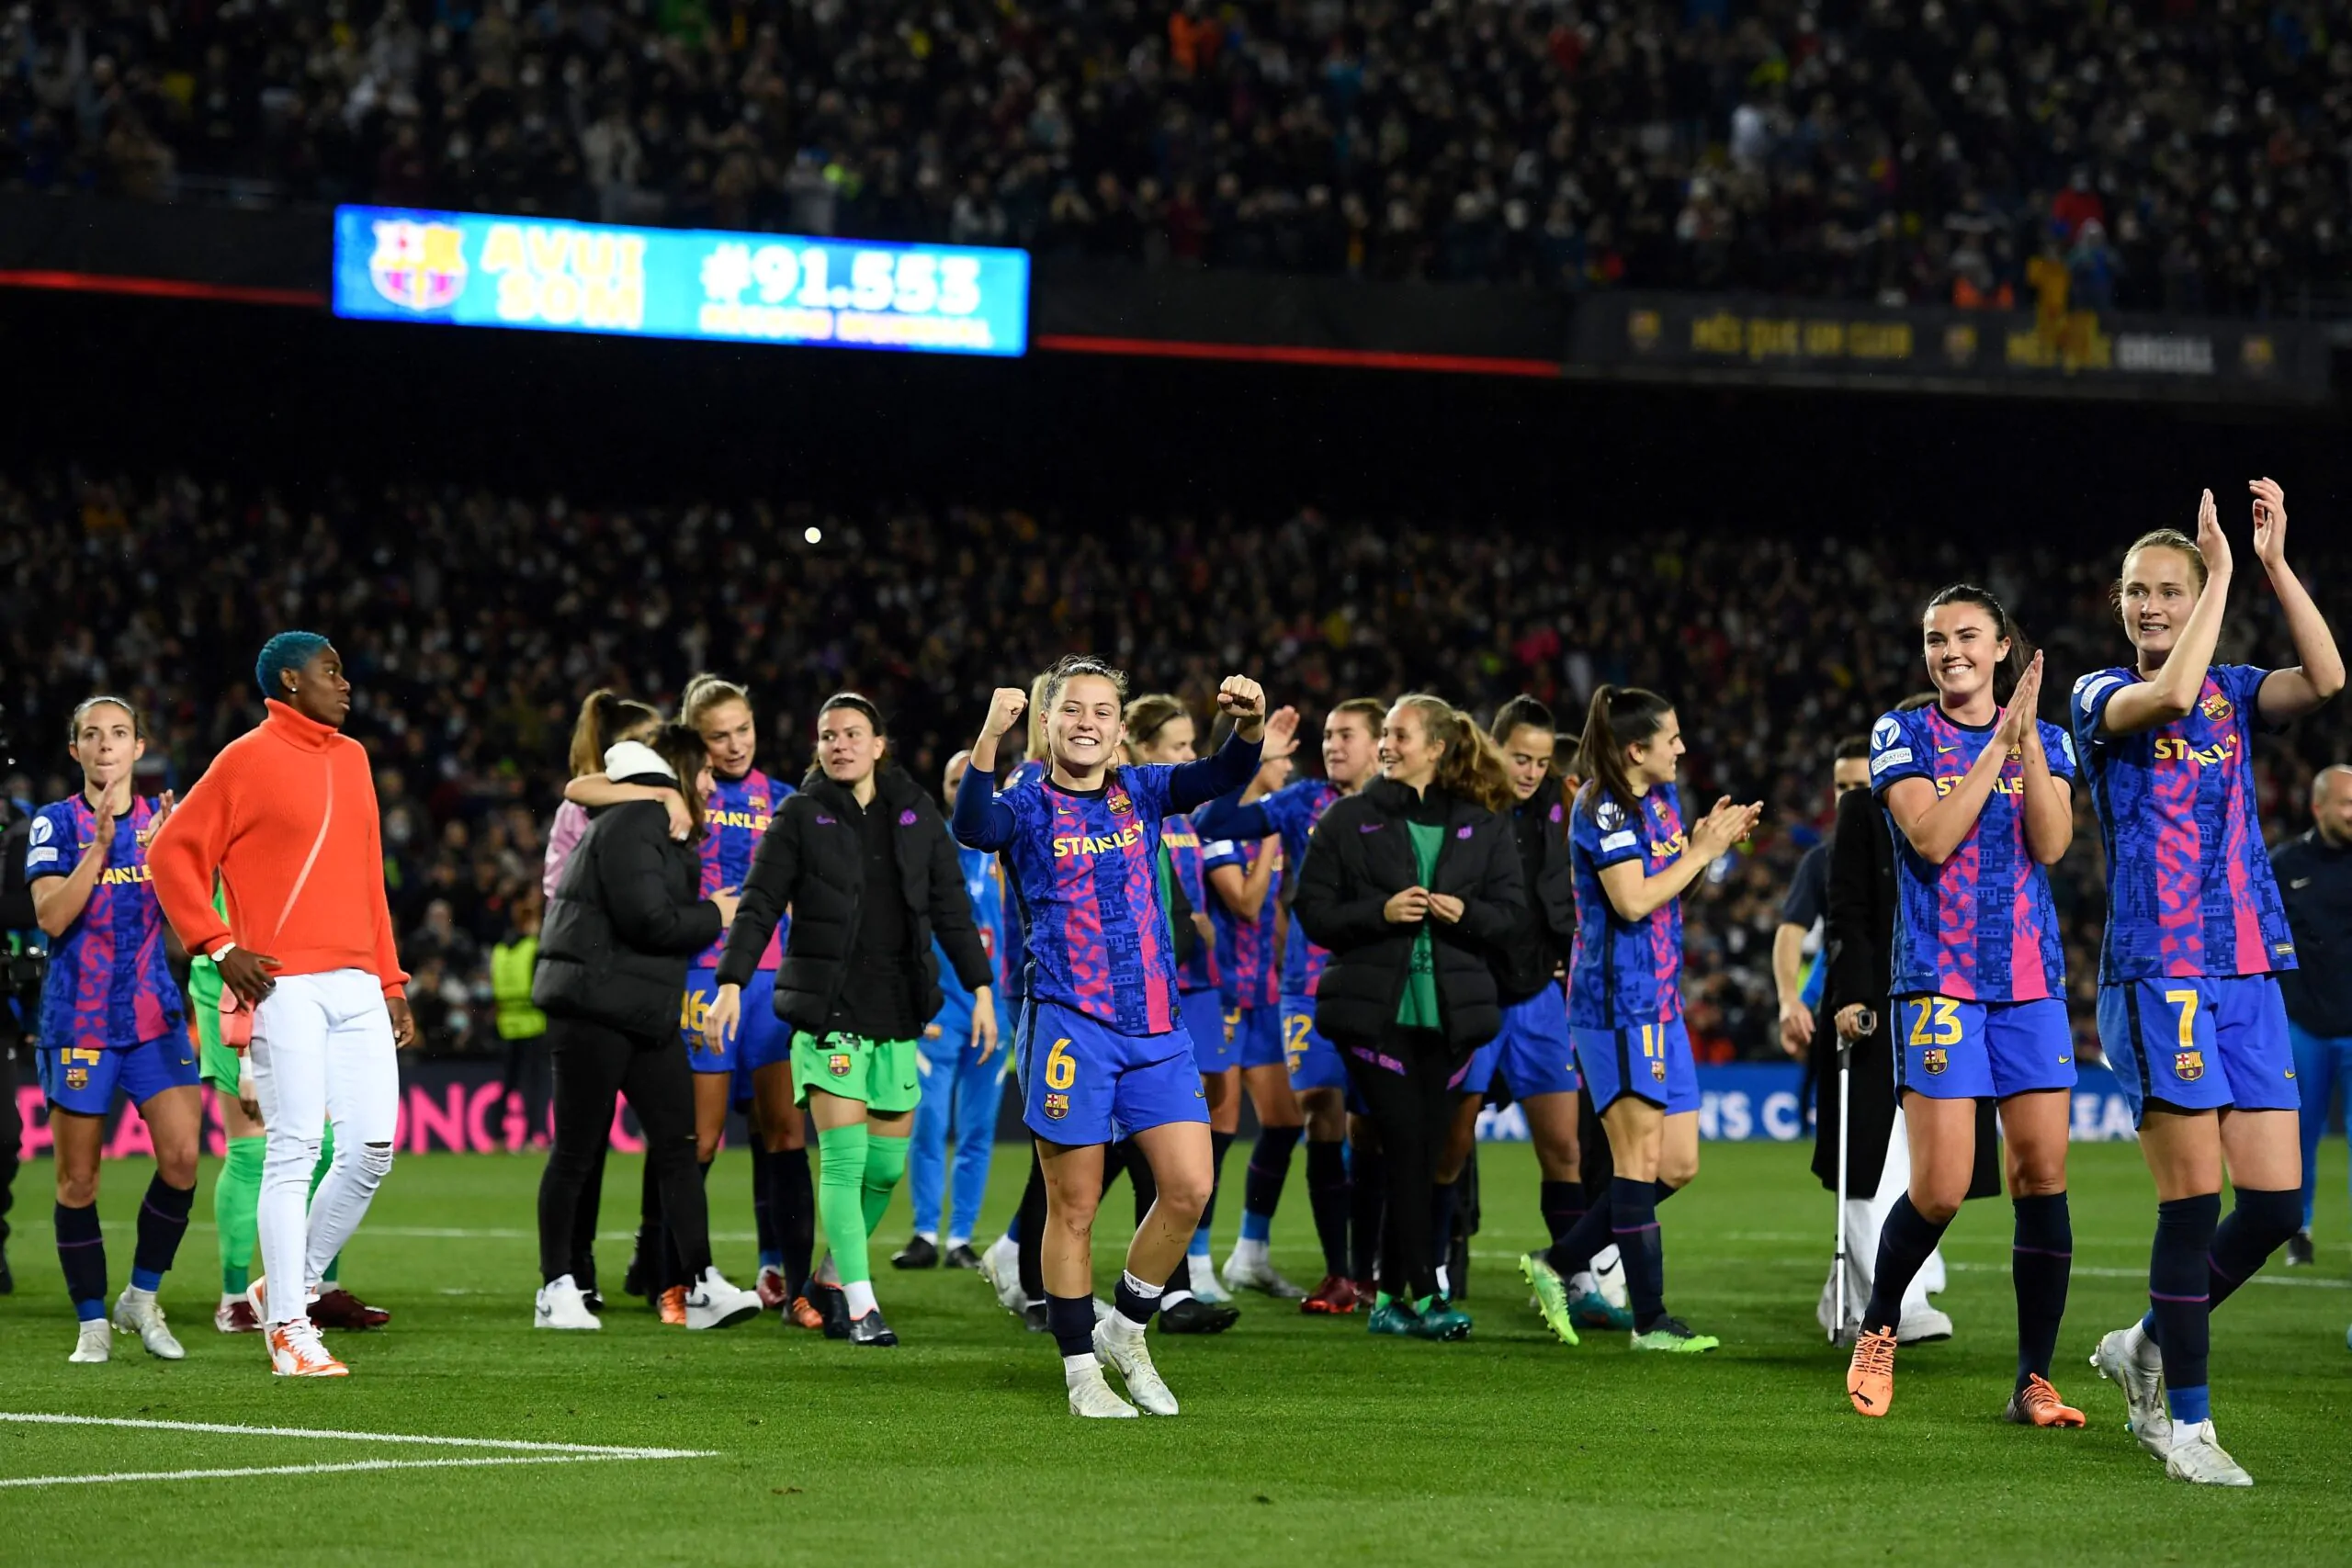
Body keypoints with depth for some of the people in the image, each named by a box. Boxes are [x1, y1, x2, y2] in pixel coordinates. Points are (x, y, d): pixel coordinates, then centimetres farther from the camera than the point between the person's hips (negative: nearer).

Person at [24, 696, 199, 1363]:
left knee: (181, 1157, -12)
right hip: (78, 1022, -2)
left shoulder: (162, 819, 9)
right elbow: (51, 916, -13)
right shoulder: (55, 824, 0)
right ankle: (93, 1323, 10)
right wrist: (101, 843, -22)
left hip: (155, 1015, 2)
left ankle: (142, 1298, 6)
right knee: (78, 1179, 0)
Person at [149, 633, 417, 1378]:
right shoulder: (248, 760, -3)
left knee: (372, 1149, 2)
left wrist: (391, 984, 19)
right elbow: (172, 854, -3)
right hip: (284, 986, -7)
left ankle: (291, 1284, 19)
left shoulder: (351, 759, 18)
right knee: (293, 1152, -7)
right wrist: (219, 947, -10)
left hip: (356, 984, 7)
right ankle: (288, 1329, -2)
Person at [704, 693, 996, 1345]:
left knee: (887, 1165, 5)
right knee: (844, 1159, -11)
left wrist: (981, 988, 4)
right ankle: (860, 1305, -9)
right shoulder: (799, 816, 1)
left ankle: (834, 1278, 24)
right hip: (827, 1010, -4)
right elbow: (760, 904, -2)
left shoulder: (916, 813, 9)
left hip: (898, 1012, 4)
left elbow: (951, 906, 11)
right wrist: (731, 983, -13)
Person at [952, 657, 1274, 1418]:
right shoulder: (1030, 806, -2)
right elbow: (973, 827, -23)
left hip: (1155, 1023, 4)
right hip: (1067, 1025, -4)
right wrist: (990, 737, -39)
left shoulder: (1141, 792, 11)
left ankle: (1125, 1330, 19)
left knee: (1189, 1189, -2)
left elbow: (1222, 776, -3)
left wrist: (1250, 725, -25)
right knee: (1074, 1207, 1)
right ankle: (1081, 1371, 12)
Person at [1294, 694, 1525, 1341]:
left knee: (1424, 1155, 4)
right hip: (1374, 1011, -2)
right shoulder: (1349, 820, 5)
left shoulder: (1484, 825, 9)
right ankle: (1423, 1295, -9)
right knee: (1407, 1148, -11)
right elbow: (1313, 910, 1)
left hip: (1448, 1013, 2)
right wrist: (1381, 912, -14)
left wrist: (1465, 912, -13)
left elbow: (1511, 912, 8)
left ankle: (1389, 1298, 13)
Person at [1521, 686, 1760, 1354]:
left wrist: (1709, 840, 8)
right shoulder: (1603, 809, -12)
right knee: (1639, 1161, -6)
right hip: (1617, 1004, -10)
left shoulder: (1660, 799, 16)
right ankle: (1650, 1320, -2)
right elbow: (1633, 900, -21)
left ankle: (1558, 1265, 16)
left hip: (1659, 1003, 10)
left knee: (1678, 1164, 9)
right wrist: (1701, 852, -13)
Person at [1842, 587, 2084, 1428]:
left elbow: (2051, 842, -5)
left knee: (2043, 1173, -4)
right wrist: (1997, 743, -14)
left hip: (2031, 980, 3)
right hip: (1940, 979, -3)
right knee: (1940, 1190, -10)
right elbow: (1932, 837, -13)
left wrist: (2028, 739, -13)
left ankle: (2033, 1381, 2)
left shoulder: (2046, 740, 10)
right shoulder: (1903, 736, 2)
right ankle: (1876, 1330, 16)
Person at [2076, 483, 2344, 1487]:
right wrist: (2220, 572, -16)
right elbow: (2168, 696, -22)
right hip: (2156, 974, -5)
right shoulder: (2101, 696, 1)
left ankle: (2149, 1347, 22)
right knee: (2194, 1197, -8)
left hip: (2248, 971, 5)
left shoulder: (2233, 691, 14)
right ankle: (2184, 1422, 2)